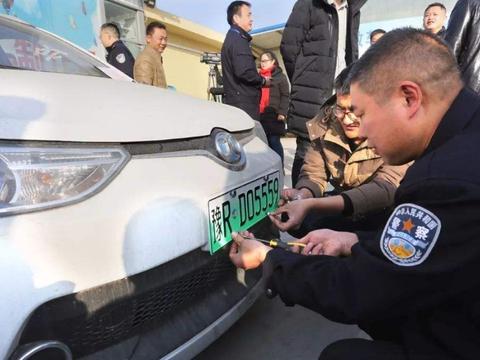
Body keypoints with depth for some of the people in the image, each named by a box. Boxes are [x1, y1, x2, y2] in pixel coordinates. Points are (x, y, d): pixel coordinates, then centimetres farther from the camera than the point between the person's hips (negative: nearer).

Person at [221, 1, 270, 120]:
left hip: (234, 101, 10)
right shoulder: (239, 39, -10)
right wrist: (263, 81, -6)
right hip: (243, 103, -10)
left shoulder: (230, 39, 22)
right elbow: (244, 72, -23)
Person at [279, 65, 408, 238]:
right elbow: (313, 174, -9)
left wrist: (311, 205, -48)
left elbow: (386, 189, -36)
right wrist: (301, 196, -36)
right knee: (296, 219, -18)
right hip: (344, 206, 4)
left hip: (387, 212, -4)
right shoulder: (325, 123, -12)